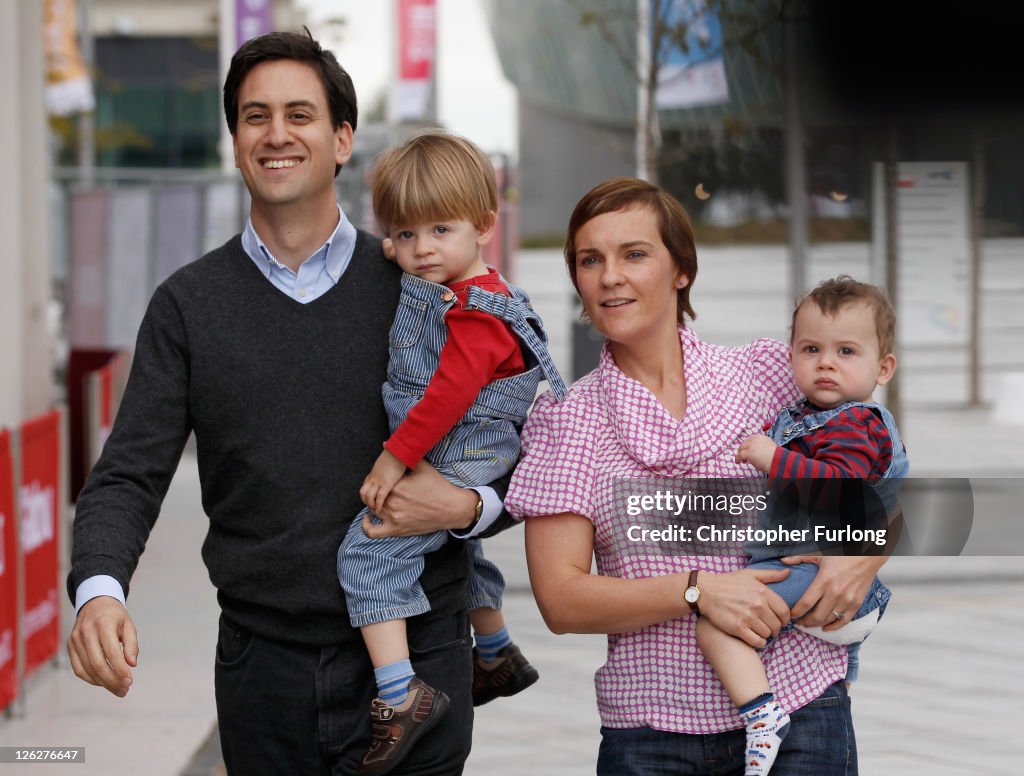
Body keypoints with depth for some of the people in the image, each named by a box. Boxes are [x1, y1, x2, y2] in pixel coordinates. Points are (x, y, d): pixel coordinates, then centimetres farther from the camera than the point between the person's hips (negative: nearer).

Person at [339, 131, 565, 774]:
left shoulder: (475, 313, -23)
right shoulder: (435, 292, 9)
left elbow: (449, 394, -29)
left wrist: (396, 458, -27)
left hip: (455, 465, -11)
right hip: (457, 473, 11)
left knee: (370, 550, -19)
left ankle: (400, 695, -25)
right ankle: (497, 658, 53)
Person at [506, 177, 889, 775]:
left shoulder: (766, 372, 4)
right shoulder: (565, 418, 4)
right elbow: (560, 600, -3)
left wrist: (866, 553, -8)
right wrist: (698, 590, -16)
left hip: (800, 707, 0)